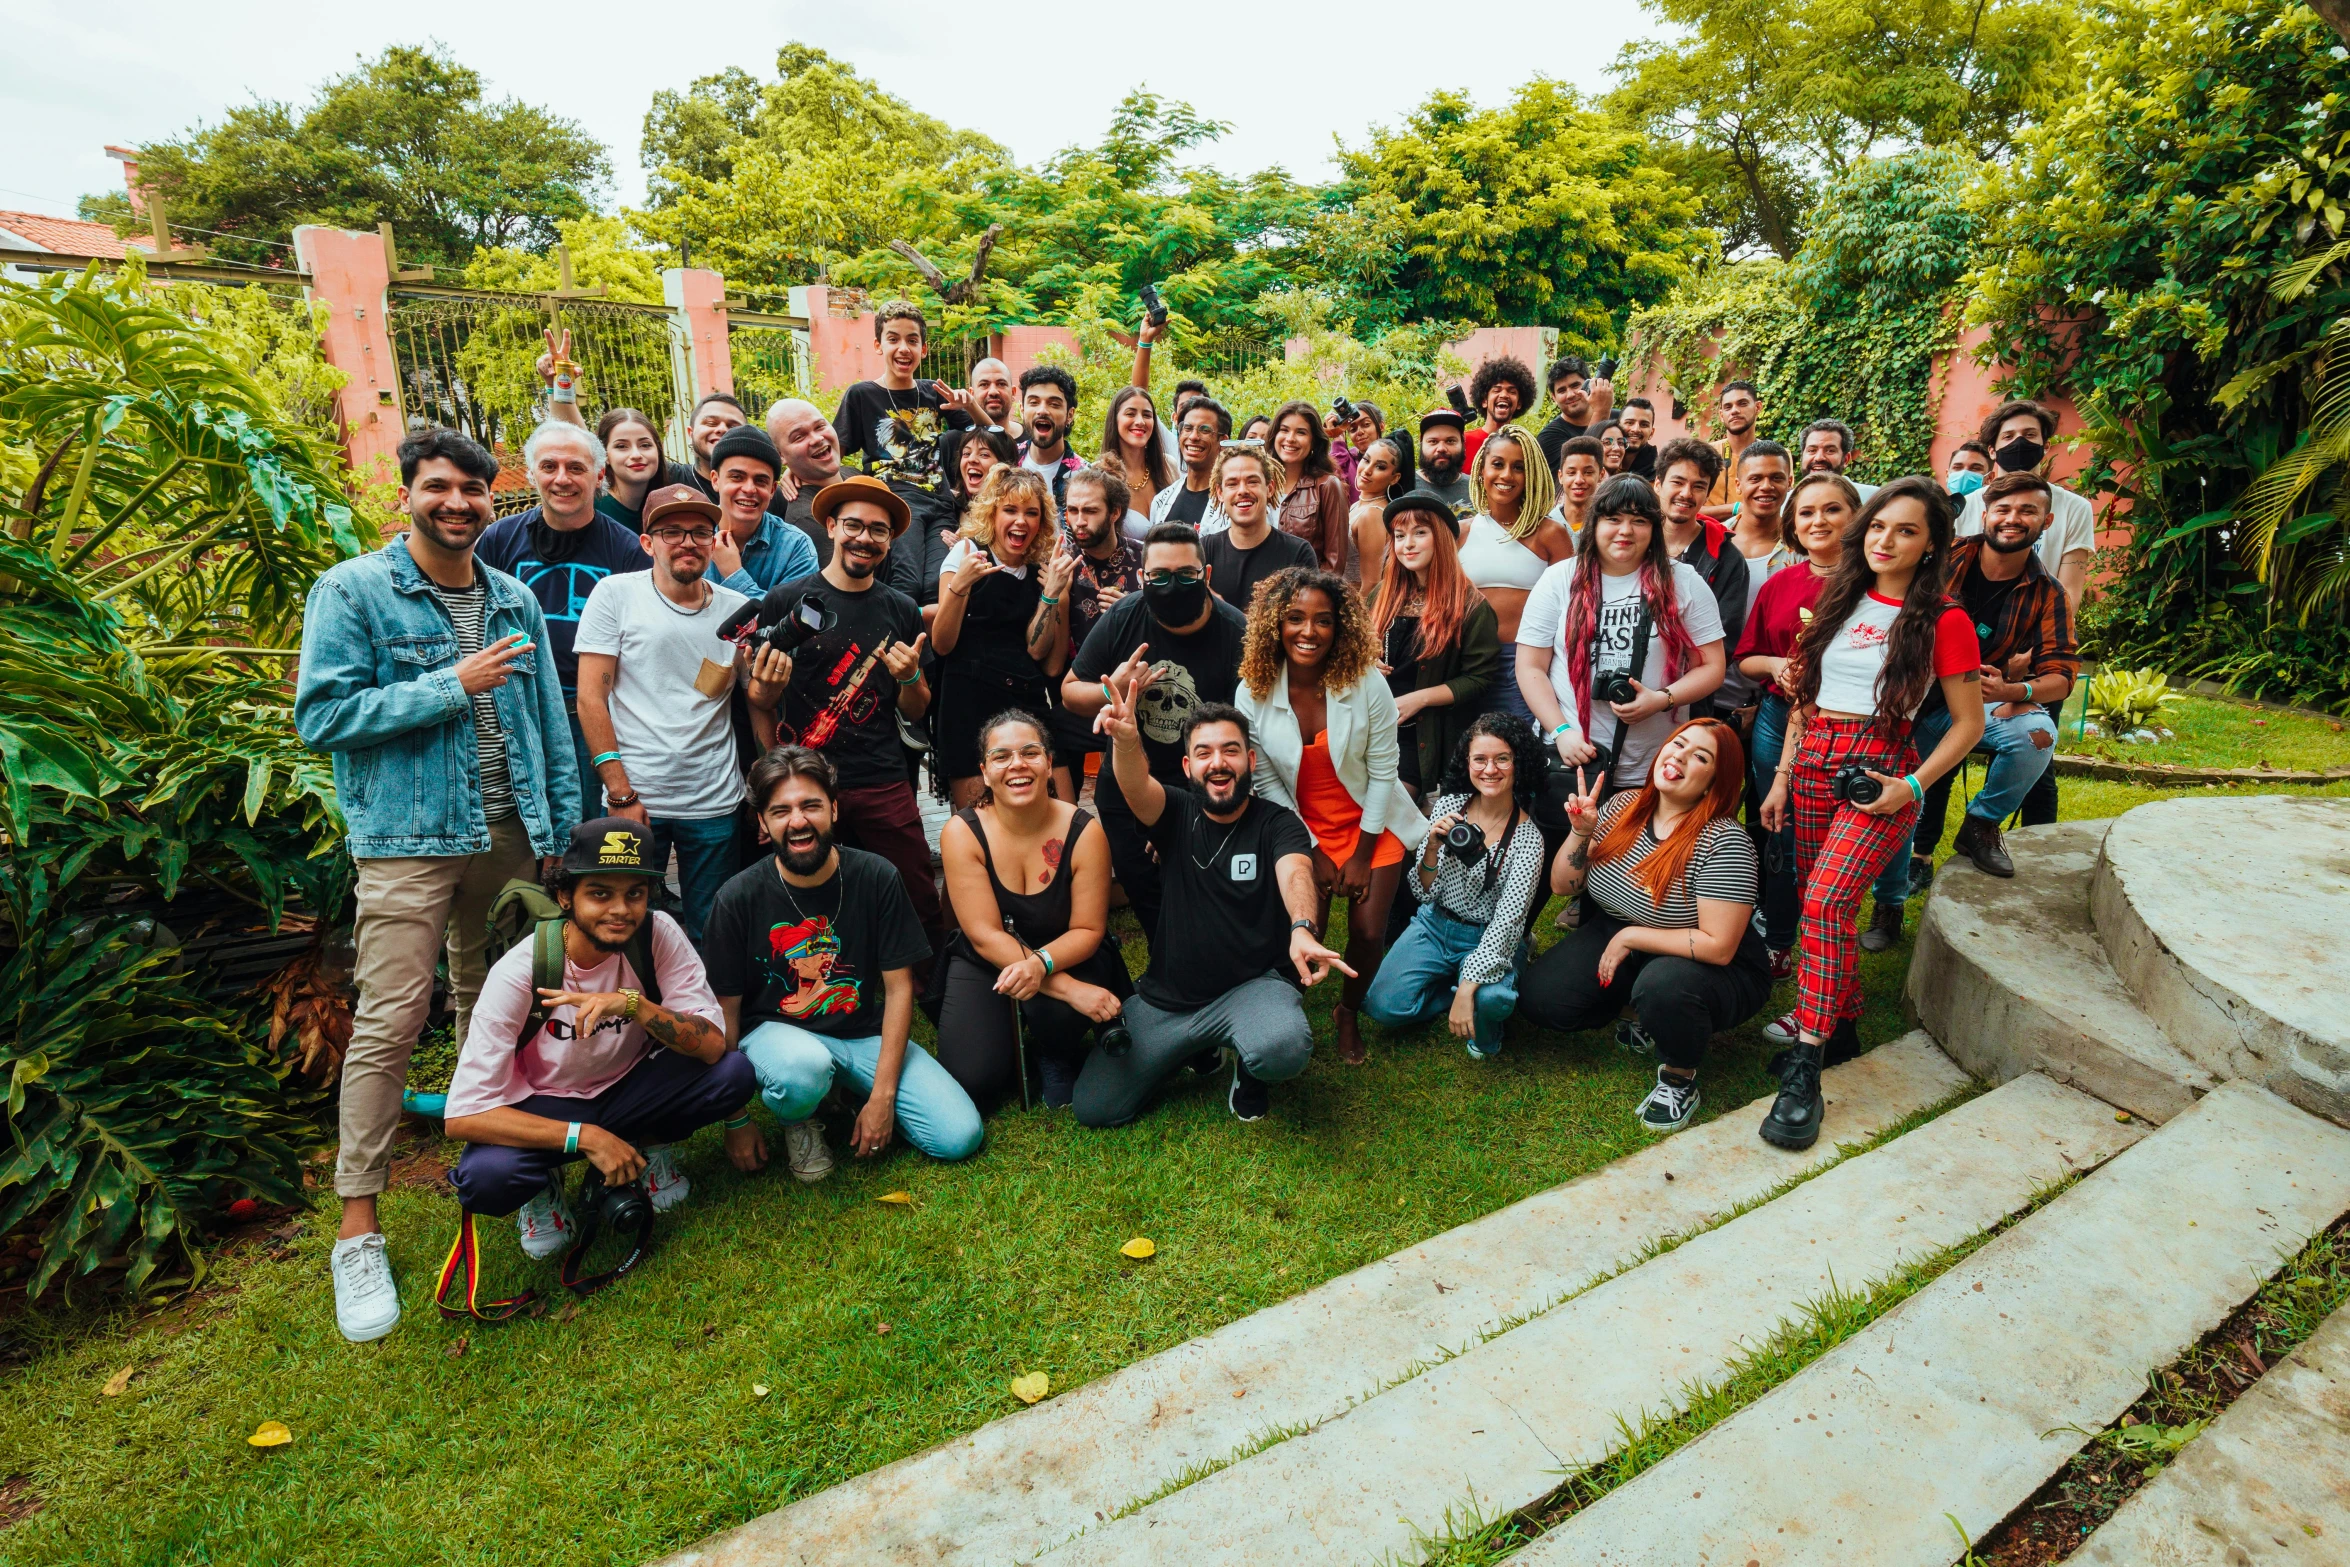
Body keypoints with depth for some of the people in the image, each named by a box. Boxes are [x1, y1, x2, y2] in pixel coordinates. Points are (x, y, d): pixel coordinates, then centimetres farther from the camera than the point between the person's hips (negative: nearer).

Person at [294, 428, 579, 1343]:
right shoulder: (351, 591, -2)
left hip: (509, 835, 5)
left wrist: (565, 833, 9)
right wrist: (453, 687, -15)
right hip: (407, 840, -4)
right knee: (390, 1020, -6)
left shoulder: (515, 601, 11)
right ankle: (358, 1233, 4)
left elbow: (549, 724, 13)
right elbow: (320, 715, -11)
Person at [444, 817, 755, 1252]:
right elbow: (462, 1116, -25)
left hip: (631, 1086, 2)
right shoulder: (519, 972, -24)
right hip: (546, 1107, -2)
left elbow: (712, 1045, -24)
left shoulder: (659, 934, -19)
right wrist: (585, 1137, -34)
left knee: (734, 1073, -26)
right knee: (484, 1177, -35)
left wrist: (632, 1003, -39)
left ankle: (648, 1149, 4)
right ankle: (542, 1185, 3)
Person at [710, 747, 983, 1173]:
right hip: (777, 1033, -2)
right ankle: (797, 1122, -1)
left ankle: (854, 1092, 13)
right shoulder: (737, 899, -12)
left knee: (960, 1136, -14)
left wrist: (882, 1096, -10)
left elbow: (898, 989, -5)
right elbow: (726, 1012, -5)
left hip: (864, 1033, 2)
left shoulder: (876, 878, -9)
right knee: (802, 1070, -39)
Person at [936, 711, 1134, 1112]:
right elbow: (985, 936, -20)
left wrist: (1040, 963, -35)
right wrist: (1069, 988, -30)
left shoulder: (1083, 831, -17)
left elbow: (1087, 930, -12)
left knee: (1054, 1012, -34)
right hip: (985, 964, 0)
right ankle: (1020, 1048, 17)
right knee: (970, 1084, -19)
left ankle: (1056, 1057, 4)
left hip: (1066, 957, 0)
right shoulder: (962, 833, -17)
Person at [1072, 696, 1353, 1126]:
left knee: (1283, 1050, -37)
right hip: (1165, 995, 3)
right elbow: (1135, 784, -23)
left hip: (1252, 986, -3)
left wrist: (1302, 930, -51)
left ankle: (1248, 1071, 4)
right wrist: (1125, 739, -48)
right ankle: (1200, 1047, 22)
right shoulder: (1176, 814, 0)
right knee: (1092, 1110, -3)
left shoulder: (1278, 823, -5)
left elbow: (1295, 873, -27)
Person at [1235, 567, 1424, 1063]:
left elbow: (1382, 772, -10)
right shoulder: (1253, 693, -14)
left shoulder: (1368, 684, -17)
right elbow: (1266, 782, -7)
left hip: (1371, 823, 0)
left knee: (1368, 933, -4)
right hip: (1301, 830, 0)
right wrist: (1313, 852, -6)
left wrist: (1363, 854, -9)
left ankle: (1348, 1014, 27)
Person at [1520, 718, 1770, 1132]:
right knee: (1537, 997, -11)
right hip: (1618, 940, 6)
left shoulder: (1724, 842, -24)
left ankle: (1680, 1080, -7)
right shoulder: (1624, 807, -7)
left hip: (1717, 972, -6)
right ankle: (1644, 1012, 14)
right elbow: (1562, 885, -1)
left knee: (1663, 984, -39)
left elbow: (1717, 946, -26)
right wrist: (1581, 833, -17)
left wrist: (1630, 936, -21)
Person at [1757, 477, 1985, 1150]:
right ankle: (1841, 1028, 24)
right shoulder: (1837, 600, 12)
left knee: (1827, 898, -22)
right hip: (1813, 762, 5)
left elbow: (1968, 723, 1)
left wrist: (1912, 786, -12)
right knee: (1823, 903, 7)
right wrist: (1783, 777, 10)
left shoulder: (1943, 621, -1)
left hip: (1880, 769, -5)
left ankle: (1805, 1067, -19)